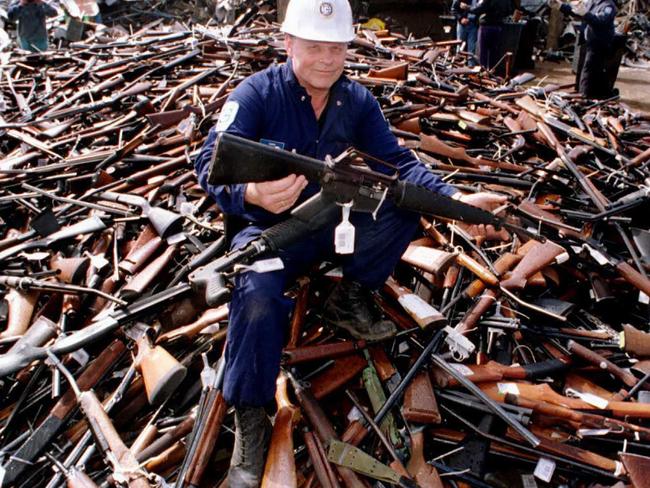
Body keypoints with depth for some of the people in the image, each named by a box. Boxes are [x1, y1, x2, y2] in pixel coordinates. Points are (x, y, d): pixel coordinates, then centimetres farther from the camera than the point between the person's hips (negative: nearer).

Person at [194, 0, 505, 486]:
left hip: (333, 220, 5)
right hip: (271, 228, -4)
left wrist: (455, 197, -20)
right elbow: (211, 162, -26)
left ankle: (349, 300, 4)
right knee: (257, 292, -34)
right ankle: (250, 417, -16)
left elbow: (396, 161, -4)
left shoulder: (358, 101, -2)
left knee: (404, 207, -16)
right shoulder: (257, 93, -16)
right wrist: (249, 194, -50)